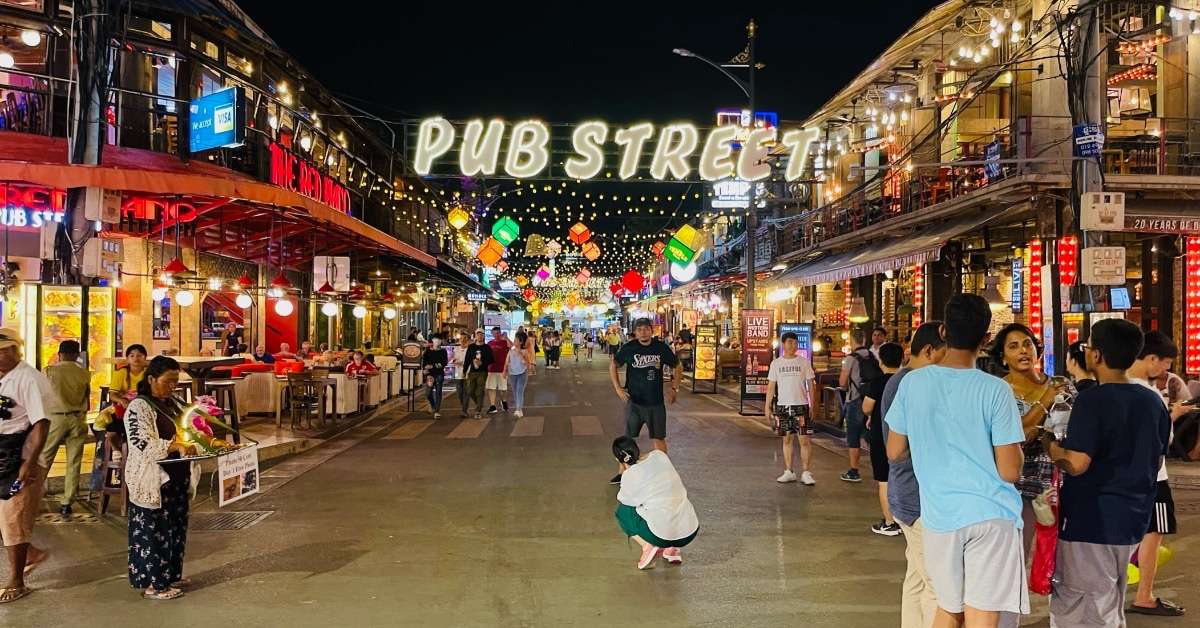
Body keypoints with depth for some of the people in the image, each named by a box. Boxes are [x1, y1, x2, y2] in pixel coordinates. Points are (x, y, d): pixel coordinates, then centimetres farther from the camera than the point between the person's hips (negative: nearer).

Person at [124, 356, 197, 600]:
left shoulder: (173, 404, 13)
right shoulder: (139, 407, -13)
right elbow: (143, 443, -23)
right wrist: (176, 446, -35)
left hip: (176, 478, 8)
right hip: (153, 482, -8)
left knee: (176, 528, 15)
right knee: (153, 531, 0)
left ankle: (170, 575, 27)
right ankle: (152, 584, 9)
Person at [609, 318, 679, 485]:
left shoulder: (661, 348, -4)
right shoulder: (629, 348, -7)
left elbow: (677, 366, 11)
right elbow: (613, 366, 6)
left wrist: (674, 388, 4)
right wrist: (618, 388, -2)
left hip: (656, 402, 0)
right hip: (634, 402, 0)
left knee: (659, 439, 6)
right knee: (628, 439, 7)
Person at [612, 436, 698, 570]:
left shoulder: (631, 475, -8)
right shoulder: (660, 455, 6)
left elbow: (622, 500, 11)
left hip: (663, 537, -5)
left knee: (621, 511, 17)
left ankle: (647, 546, -1)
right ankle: (672, 549, 18)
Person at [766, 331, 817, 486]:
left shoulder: (804, 362, 2)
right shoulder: (776, 363, 6)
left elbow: (811, 385, 4)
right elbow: (771, 386, 8)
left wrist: (812, 405, -2)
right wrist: (768, 406, 3)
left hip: (801, 406, -2)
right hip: (782, 406, 2)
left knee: (805, 440, -6)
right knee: (787, 440, 9)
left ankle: (805, 473, 0)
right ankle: (789, 472, 16)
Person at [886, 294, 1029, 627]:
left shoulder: (912, 382, -2)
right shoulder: (996, 390, -10)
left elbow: (894, 452, 7)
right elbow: (1009, 472, -10)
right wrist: (1018, 448, 10)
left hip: (939, 515, 3)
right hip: (991, 514, -3)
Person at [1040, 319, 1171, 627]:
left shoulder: (1092, 399, -17)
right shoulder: (1152, 401, 6)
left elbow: (1077, 464, -24)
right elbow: (1156, 461, 15)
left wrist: (1049, 444, -7)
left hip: (1092, 521, -8)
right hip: (1133, 518, 8)